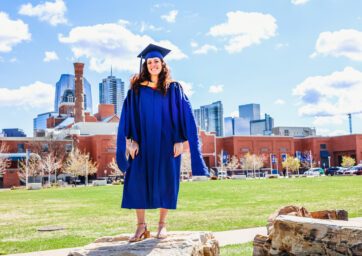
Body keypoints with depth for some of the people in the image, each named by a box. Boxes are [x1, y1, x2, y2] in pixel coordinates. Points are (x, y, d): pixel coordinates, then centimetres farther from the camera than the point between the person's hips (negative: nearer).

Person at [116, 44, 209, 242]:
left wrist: (179, 141, -8)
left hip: (166, 142, -1)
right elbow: (128, 116, 3)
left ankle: (162, 224, 15)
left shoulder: (173, 89, 2)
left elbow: (183, 115, 0)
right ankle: (141, 225, 6)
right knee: (137, 181, -4)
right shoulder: (137, 89, 5)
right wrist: (131, 140, -6)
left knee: (165, 182, 2)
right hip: (143, 142, 1)